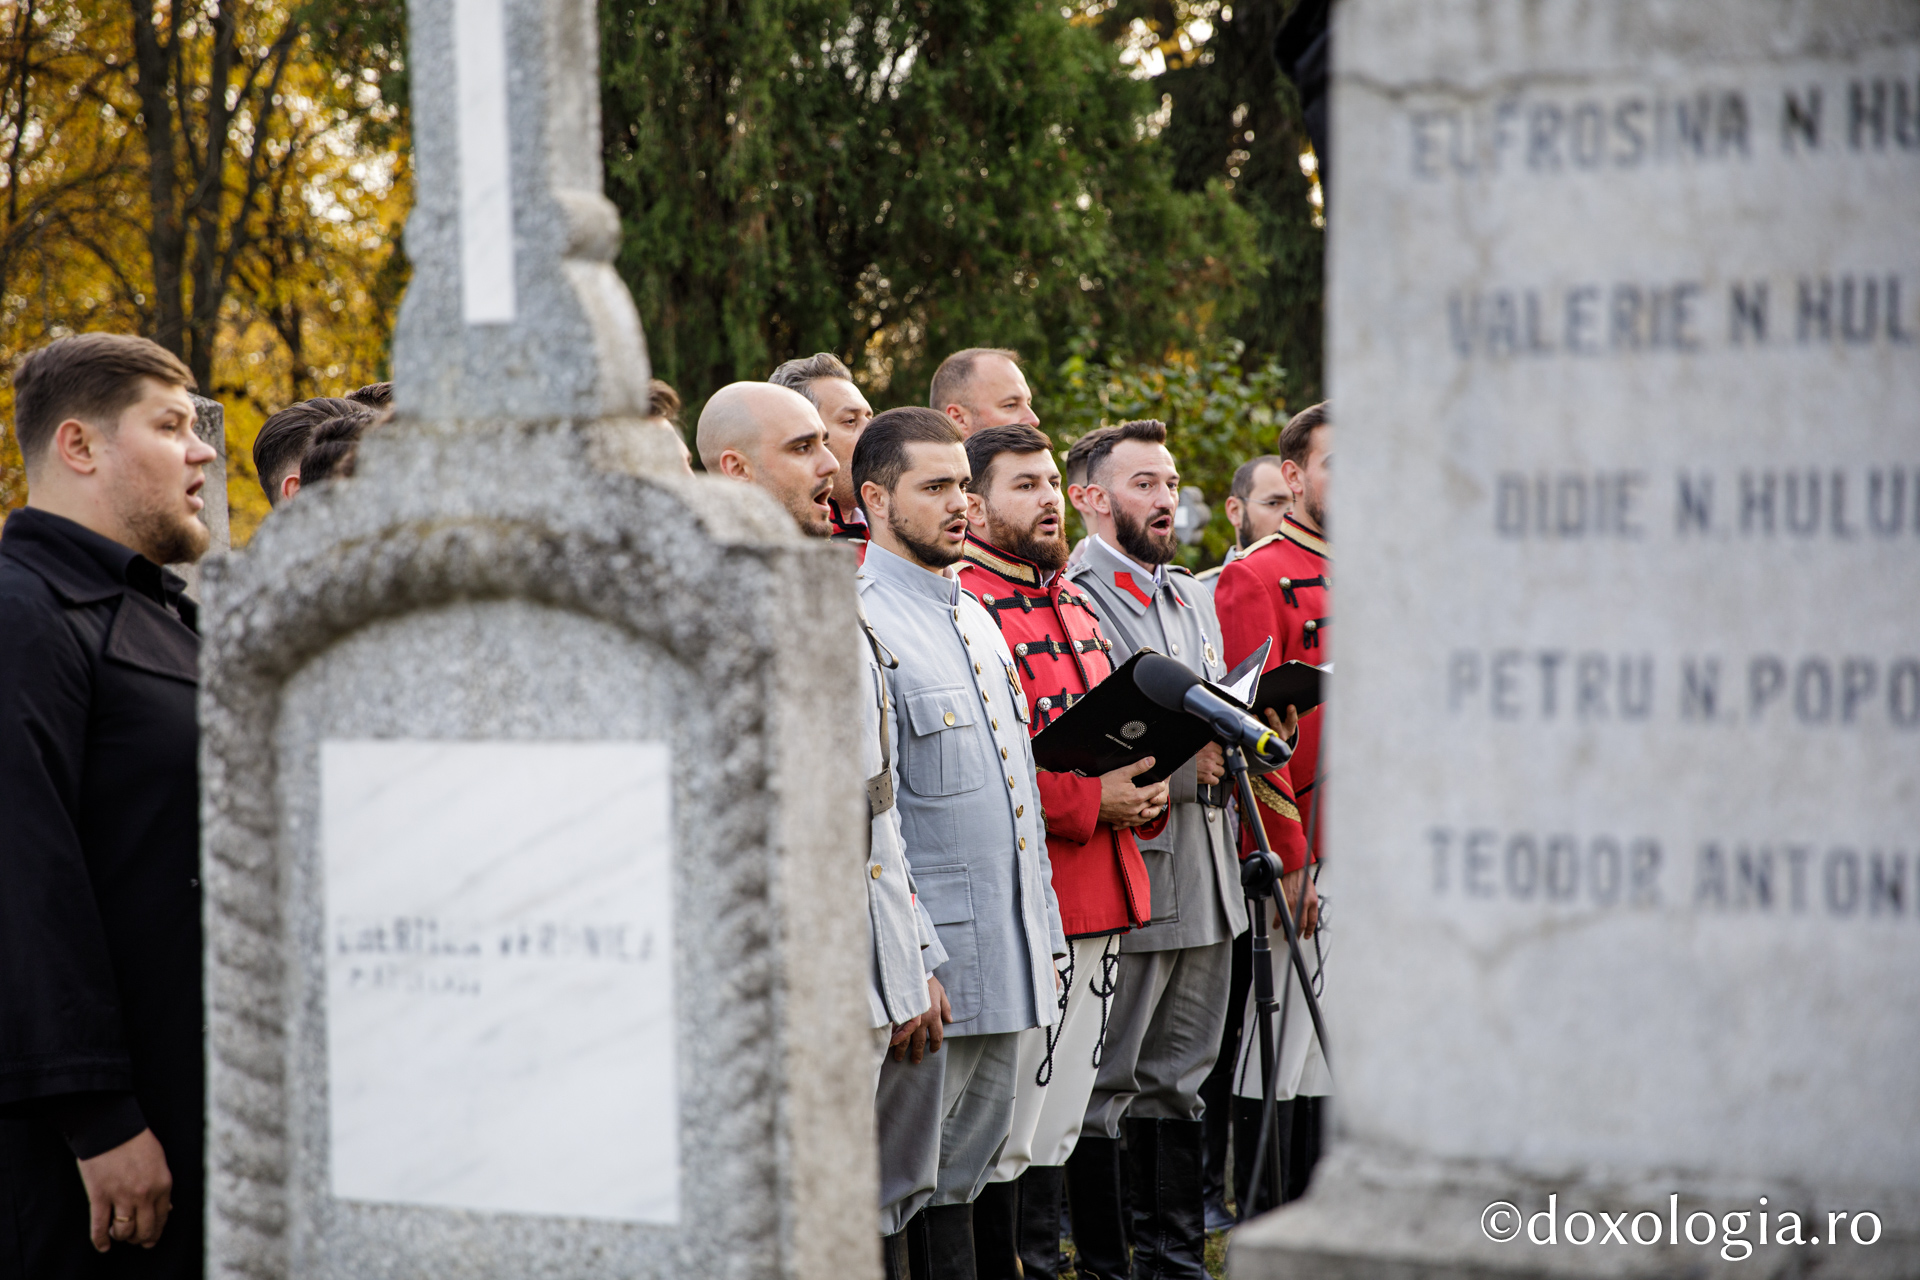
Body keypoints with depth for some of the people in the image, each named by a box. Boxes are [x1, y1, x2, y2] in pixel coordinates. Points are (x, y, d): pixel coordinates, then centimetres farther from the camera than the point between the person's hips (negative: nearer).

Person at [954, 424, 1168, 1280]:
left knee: (1058, 1120, 15)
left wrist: (1145, 792, 6)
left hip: (1102, 901, 9)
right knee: (1004, 1131, -4)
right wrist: (1088, 802, -20)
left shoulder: (1075, 605, 18)